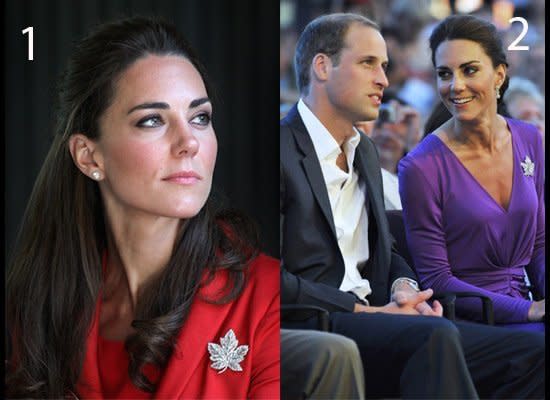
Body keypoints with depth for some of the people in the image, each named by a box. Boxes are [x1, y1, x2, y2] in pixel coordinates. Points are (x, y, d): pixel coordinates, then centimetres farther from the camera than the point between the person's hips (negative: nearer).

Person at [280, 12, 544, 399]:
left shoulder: (366, 151, 23)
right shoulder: (285, 149, -6)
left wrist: (403, 287, 4)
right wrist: (367, 310, -13)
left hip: (370, 321, 8)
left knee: (533, 352, -11)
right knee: (436, 336, -36)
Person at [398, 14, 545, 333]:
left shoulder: (529, 140, 7)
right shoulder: (422, 168, -11)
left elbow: (538, 245, 14)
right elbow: (435, 280, -9)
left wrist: (542, 303, -7)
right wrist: (529, 310, -16)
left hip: (522, 310, 5)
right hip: (465, 323, -5)